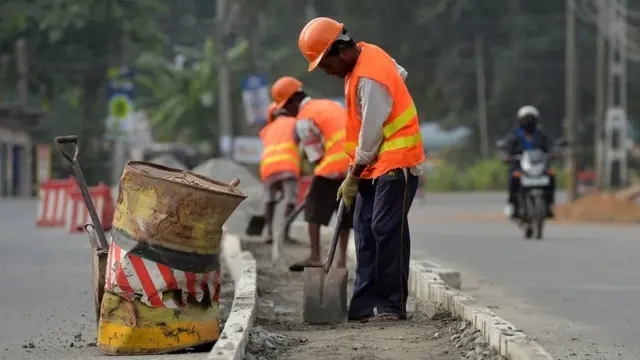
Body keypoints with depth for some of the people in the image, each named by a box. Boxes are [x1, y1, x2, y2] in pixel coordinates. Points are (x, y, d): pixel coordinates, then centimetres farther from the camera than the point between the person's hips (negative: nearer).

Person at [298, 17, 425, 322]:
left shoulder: (369, 79, -23)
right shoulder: (368, 54, 7)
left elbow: (371, 134, -20)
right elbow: (400, 74, 24)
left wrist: (353, 177, -10)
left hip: (395, 163, -10)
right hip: (374, 165, 10)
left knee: (387, 231, -11)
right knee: (365, 232, 6)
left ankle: (392, 305, -7)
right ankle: (366, 305, 6)